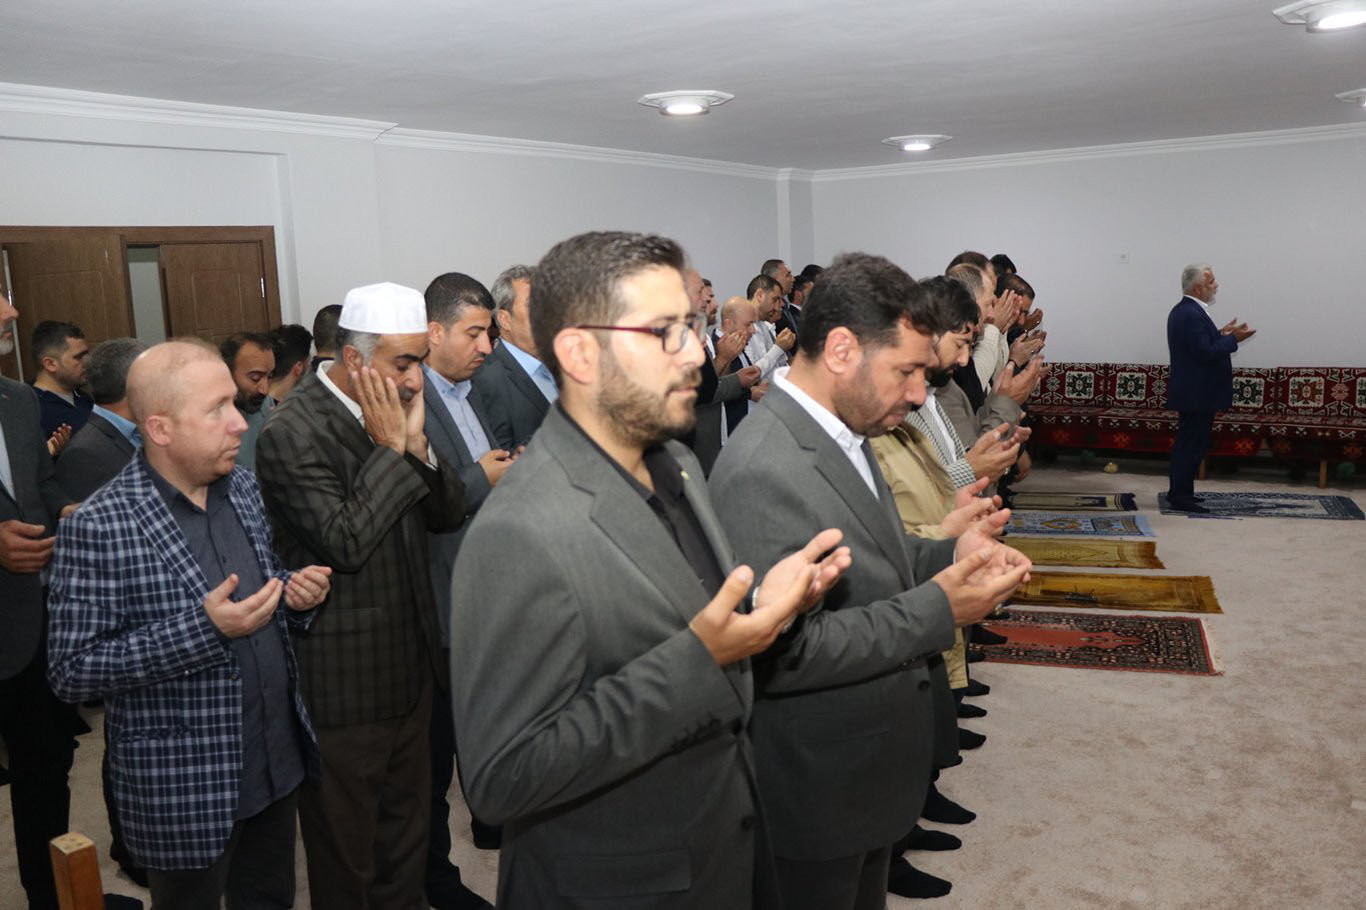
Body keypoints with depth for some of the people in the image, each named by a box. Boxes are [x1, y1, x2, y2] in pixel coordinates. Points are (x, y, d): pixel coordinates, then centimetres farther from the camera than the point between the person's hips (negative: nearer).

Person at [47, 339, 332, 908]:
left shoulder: (242, 487, 1)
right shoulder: (98, 528, -19)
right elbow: (71, 673, -17)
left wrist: (293, 594, -8)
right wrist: (203, 628, -27)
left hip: (276, 760, 6)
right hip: (182, 791, -6)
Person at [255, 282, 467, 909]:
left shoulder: (396, 411, 4)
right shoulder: (291, 433, -19)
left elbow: (449, 514, 3)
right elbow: (345, 543, -25)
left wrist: (418, 445, -13)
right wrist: (390, 450, -21)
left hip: (409, 665, 7)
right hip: (344, 684, -7)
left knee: (408, 834, 23)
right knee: (345, 859, 13)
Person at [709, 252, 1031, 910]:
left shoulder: (840, 431, 2)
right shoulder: (762, 472, -29)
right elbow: (782, 653, -30)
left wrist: (950, 554, -5)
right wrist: (937, 608, -27)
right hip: (817, 790, -9)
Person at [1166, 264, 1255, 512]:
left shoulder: (1181, 310, 12)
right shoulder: (1193, 315, -20)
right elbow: (1206, 354, -24)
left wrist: (1220, 335, 12)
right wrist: (1233, 339, -15)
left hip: (1189, 392, 11)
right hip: (1197, 394, -11)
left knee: (1186, 443, 16)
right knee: (1193, 445, -5)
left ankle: (1179, 491, 24)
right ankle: (1181, 496, 0)